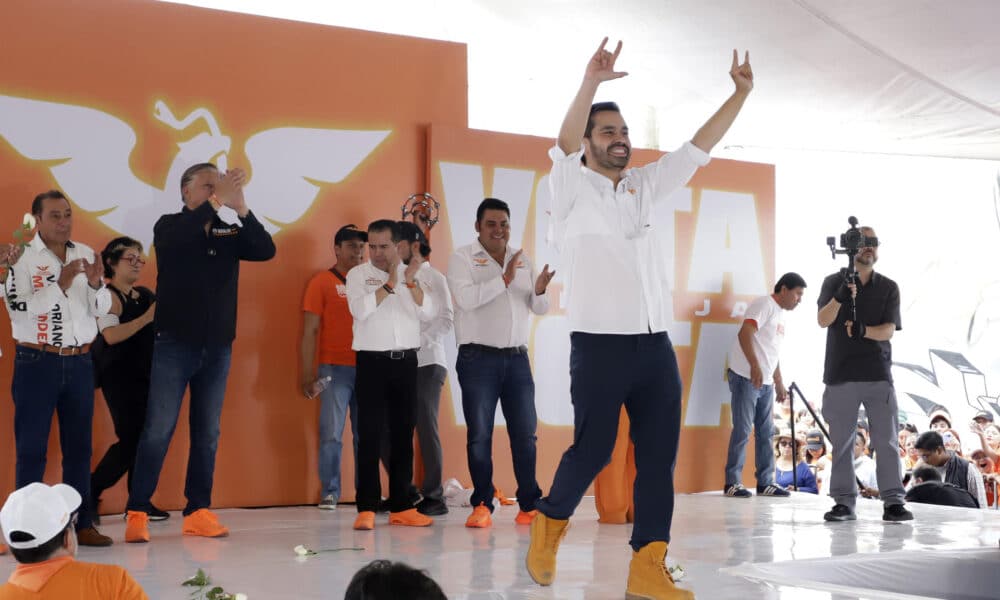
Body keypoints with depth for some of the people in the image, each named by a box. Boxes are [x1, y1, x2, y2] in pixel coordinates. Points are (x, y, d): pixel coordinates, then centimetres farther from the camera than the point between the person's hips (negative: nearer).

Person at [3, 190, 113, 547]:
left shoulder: (85, 254, 8)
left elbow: (102, 309, 8)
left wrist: (96, 284, -12)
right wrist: (61, 284, -21)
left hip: (80, 362, 4)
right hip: (37, 363, -4)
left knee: (79, 446, 8)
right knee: (31, 446, -1)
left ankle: (81, 523, 15)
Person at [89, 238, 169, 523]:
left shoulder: (145, 294, 13)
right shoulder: (108, 296, -8)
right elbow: (111, 335, -22)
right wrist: (146, 318, -24)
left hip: (145, 375, 7)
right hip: (119, 377, -7)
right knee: (130, 440, -11)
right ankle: (90, 493, 3)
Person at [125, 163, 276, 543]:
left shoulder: (230, 233, 9)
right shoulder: (170, 226, 1)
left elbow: (266, 251, -7)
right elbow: (177, 238, -23)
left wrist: (241, 208, -19)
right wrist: (216, 201, -26)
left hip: (217, 347, 4)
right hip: (174, 344, -4)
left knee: (207, 434, 6)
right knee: (158, 431, -6)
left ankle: (198, 511, 12)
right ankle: (137, 513, -2)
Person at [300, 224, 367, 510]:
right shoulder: (322, 282, 1)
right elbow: (309, 331, -2)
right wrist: (308, 376, -8)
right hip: (335, 369, -3)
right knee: (331, 435, -3)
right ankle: (329, 494, 5)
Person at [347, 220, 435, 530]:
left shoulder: (412, 274, 10)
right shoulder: (358, 274, 2)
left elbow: (428, 313, -2)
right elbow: (360, 310, -15)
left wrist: (411, 281, -13)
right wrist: (389, 284, -14)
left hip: (406, 361, 4)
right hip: (372, 362, -3)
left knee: (404, 434, 6)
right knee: (370, 435, -6)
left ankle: (401, 506, 12)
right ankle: (366, 508, -5)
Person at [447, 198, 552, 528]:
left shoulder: (523, 259, 12)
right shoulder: (463, 258, -2)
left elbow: (540, 308, 9)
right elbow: (466, 298, -18)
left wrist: (539, 291, -13)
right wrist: (504, 279, -22)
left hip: (517, 358, 4)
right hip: (479, 358, -4)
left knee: (525, 433, 3)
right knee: (480, 435, 0)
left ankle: (529, 505, 9)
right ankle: (482, 506, 6)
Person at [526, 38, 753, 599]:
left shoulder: (644, 186, 15)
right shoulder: (572, 189, -1)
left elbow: (697, 148, 15)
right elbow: (565, 143, -20)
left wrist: (741, 94, 7)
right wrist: (591, 83, -34)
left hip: (656, 347, 5)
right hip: (600, 347, -5)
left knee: (660, 456, 0)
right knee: (592, 450, -1)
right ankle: (550, 522, 26)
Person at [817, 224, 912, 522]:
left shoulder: (888, 288, 10)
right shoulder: (834, 282, 8)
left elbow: (889, 330, 0)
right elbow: (823, 320, -6)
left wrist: (864, 331, -22)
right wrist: (840, 298, -25)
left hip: (878, 374, 1)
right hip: (840, 374, 0)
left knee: (887, 440, -3)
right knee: (841, 441, 1)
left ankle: (893, 502, -1)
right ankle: (844, 503, 6)